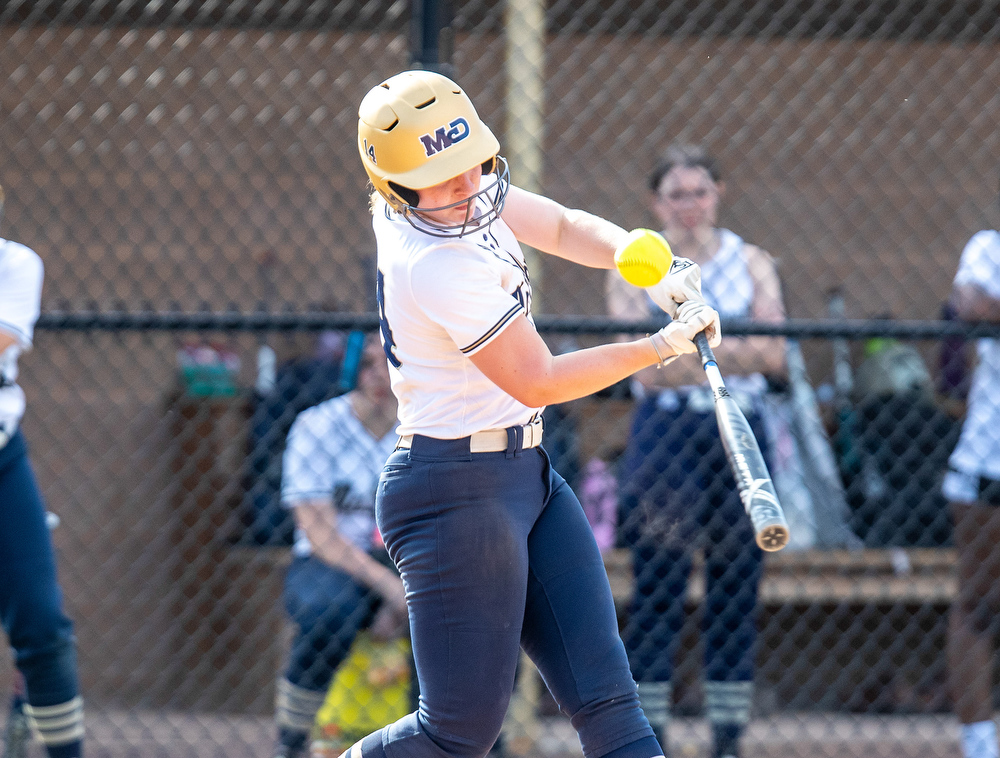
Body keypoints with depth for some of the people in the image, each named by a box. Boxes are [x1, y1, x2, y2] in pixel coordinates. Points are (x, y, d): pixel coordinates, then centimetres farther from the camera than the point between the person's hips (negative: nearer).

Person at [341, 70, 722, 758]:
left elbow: (564, 228, 14)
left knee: (607, 700, 0)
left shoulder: (461, 196, 1)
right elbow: (540, 381, -17)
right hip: (458, 489, -9)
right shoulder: (438, 267, -25)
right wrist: (662, 347, -12)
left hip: (527, 471, 9)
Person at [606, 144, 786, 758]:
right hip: (664, 432, -2)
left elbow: (774, 355, -4)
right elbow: (642, 366, -8)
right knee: (658, 588, -5)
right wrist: (732, 349, -12)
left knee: (736, 588, 3)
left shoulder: (751, 262, 9)